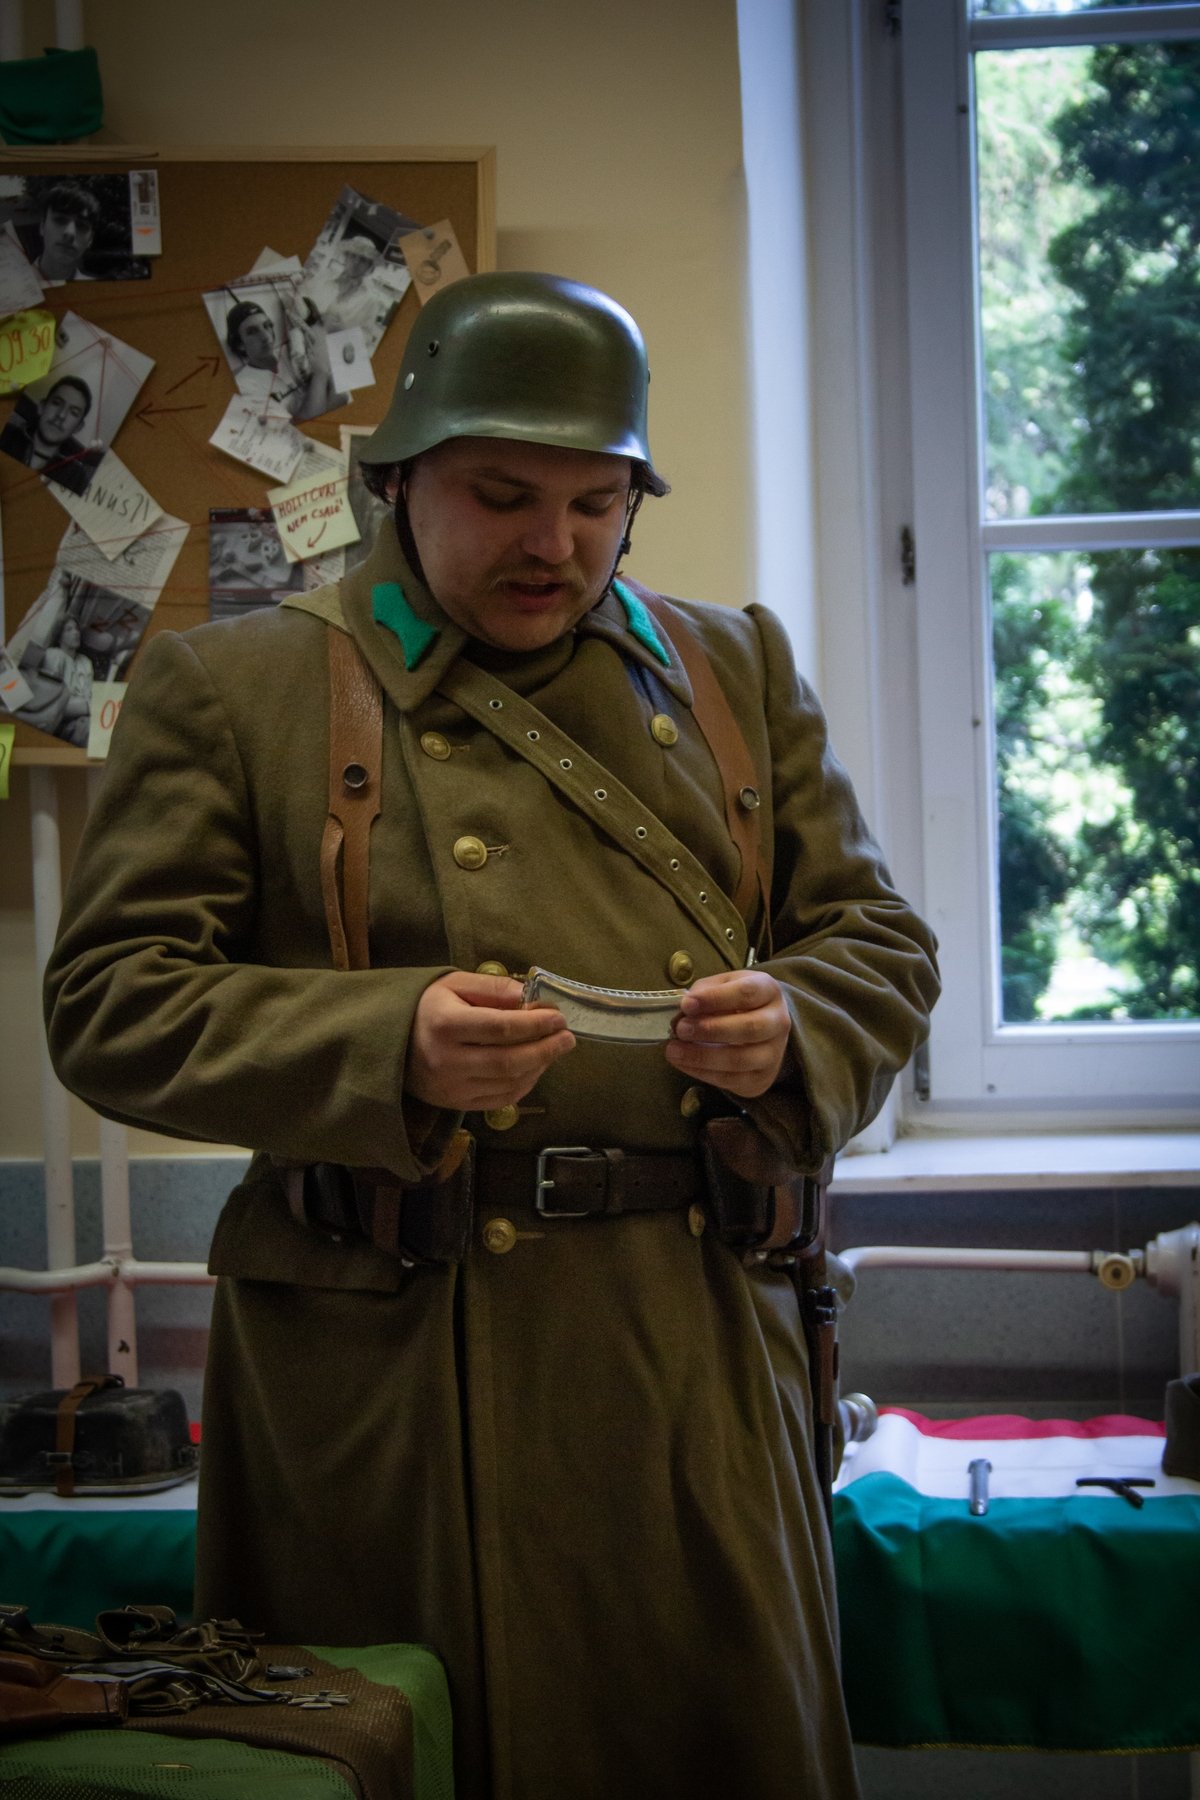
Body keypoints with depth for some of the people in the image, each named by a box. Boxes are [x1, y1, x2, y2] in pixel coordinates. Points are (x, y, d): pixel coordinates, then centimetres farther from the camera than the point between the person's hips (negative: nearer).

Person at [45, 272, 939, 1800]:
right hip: (390, 1372, -3)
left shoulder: (732, 670, 13)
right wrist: (389, 1045, -20)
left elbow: (879, 941, 14)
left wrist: (789, 1029, -10)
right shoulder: (227, 687, 1)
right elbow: (109, 1002, -5)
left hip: (698, 1362, 3)